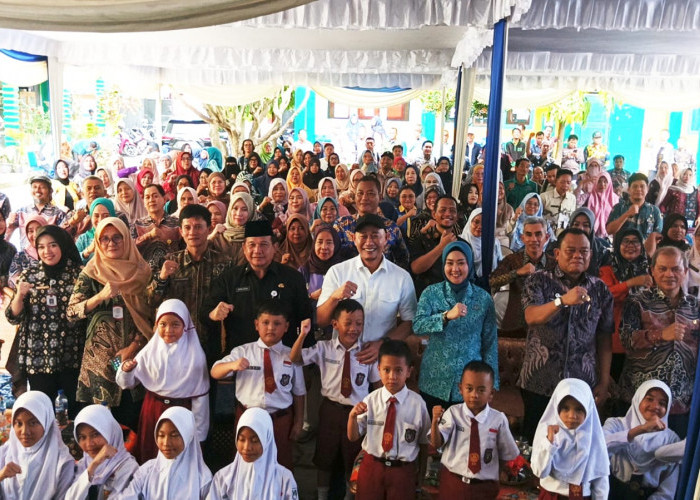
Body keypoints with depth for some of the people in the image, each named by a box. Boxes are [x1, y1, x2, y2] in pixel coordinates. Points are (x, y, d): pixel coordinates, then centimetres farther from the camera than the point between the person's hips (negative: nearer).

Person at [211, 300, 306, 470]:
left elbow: (299, 392, 1)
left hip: (281, 419, 0)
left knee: (282, 464, 17)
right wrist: (232, 365, -35)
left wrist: (298, 422, 3)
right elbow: (215, 373, -15)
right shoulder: (243, 351, -6)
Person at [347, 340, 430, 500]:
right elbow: (353, 437, -5)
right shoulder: (371, 400, -10)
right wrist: (352, 416, -23)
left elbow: (425, 442, 0)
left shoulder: (417, 403, -14)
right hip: (371, 467, 1)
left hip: (403, 470, -1)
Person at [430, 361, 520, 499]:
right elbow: (436, 444, -19)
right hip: (452, 483, 0)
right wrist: (435, 422, -34)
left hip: (484, 487, 0)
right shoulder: (453, 413, -10)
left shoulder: (499, 419, -11)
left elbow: (508, 455, 3)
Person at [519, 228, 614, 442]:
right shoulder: (539, 281, -1)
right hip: (539, 382, -1)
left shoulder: (600, 290, 6)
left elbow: (604, 339, 7)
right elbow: (531, 318, -18)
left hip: (582, 384, 2)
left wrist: (604, 381, 3)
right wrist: (563, 300, -33)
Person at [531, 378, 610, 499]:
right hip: (551, 495, -1)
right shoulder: (546, 430, -14)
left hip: (583, 496, 1)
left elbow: (601, 477, -3)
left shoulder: (593, 435, -10)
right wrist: (549, 442, -28)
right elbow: (539, 472, -19)